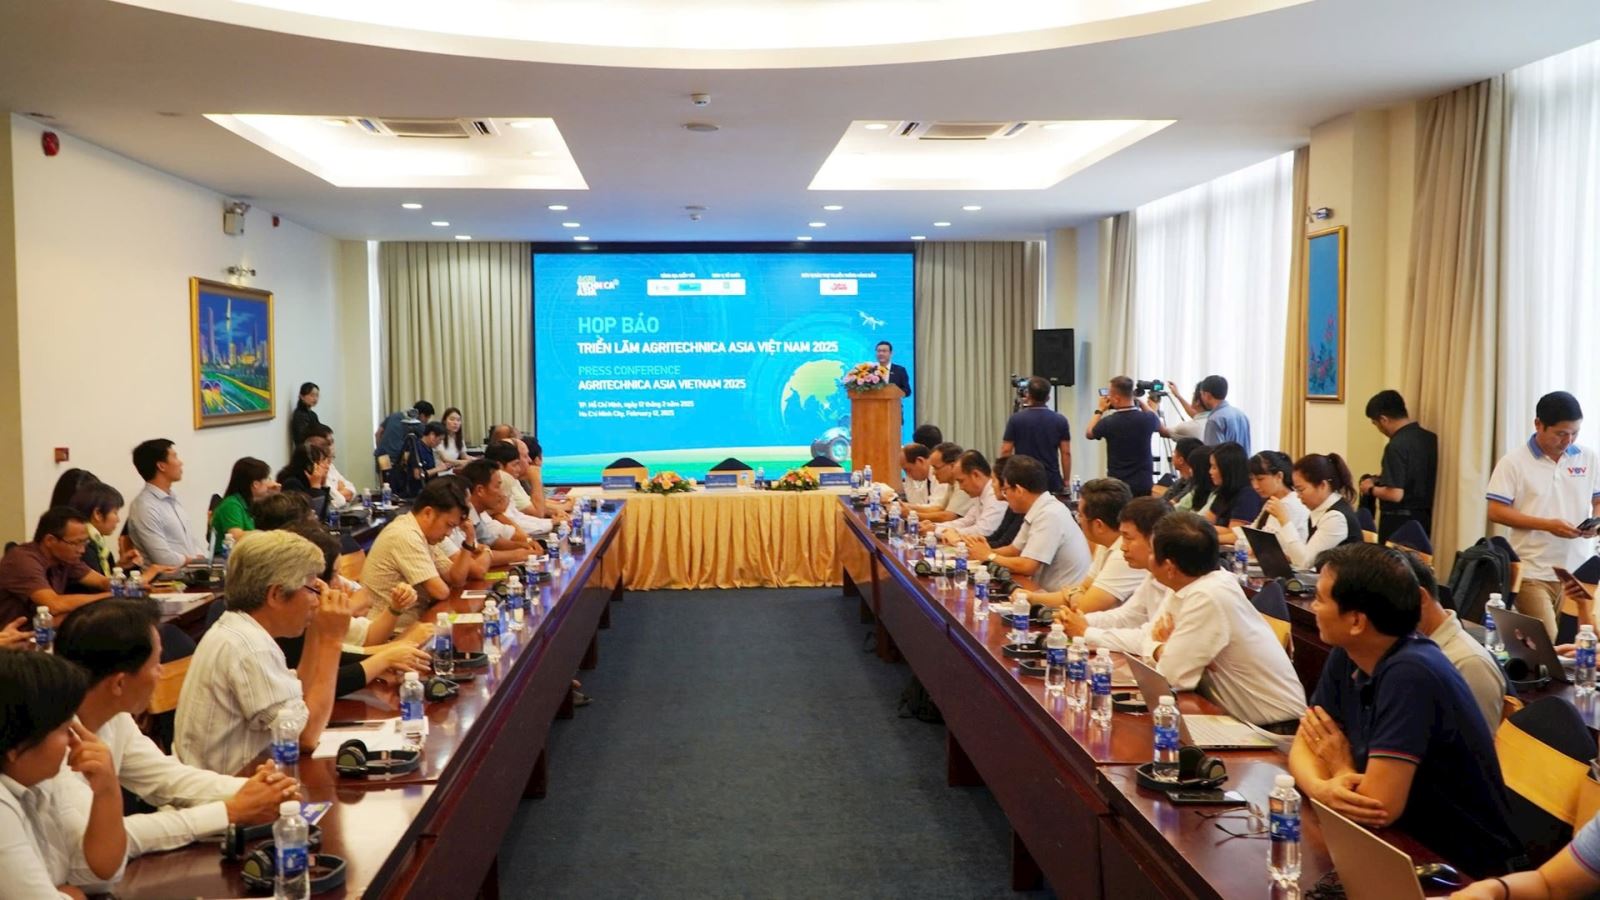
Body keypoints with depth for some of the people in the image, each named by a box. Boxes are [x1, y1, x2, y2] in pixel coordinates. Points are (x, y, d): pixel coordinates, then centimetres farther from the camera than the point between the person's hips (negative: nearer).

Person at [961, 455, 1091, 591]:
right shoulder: (1038, 510, 6)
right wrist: (988, 551, -2)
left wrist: (990, 556, -7)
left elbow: (1026, 567, -22)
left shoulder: (1050, 515, -21)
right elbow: (1014, 550, 17)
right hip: (1051, 592, 8)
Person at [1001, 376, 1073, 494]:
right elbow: (1066, 453, -1)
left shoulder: (1016, 419, -4)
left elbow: (1006, 451, -3)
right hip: (1052, 482, 1)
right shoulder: (1060, 420, 0)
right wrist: (1066, 481, 7)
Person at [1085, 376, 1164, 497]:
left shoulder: (1108, 422, -16)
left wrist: (1100, 410, 18)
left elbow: (1089, 434, 8)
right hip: (1144, 484, 2)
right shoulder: (1147, 419, -9)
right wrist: (1142, 403, 19)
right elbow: (1161, 428, 18)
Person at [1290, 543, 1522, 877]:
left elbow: (1379, 808, -29)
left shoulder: (1409, 674, -27)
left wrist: (1341, 767, -8)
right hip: (1409, 844, 6)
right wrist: (1322, 787, -21)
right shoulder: (1346, 656, -3)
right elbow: (1304, 743, 1)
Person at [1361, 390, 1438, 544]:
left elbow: (1395, 494, -22)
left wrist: (1371, 489, -5)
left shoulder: (1396, 446, -19)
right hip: (1424, 518, 8)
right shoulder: (1430, 438, 5)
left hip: (1399, 521, -8)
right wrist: (1384, 478, 20)